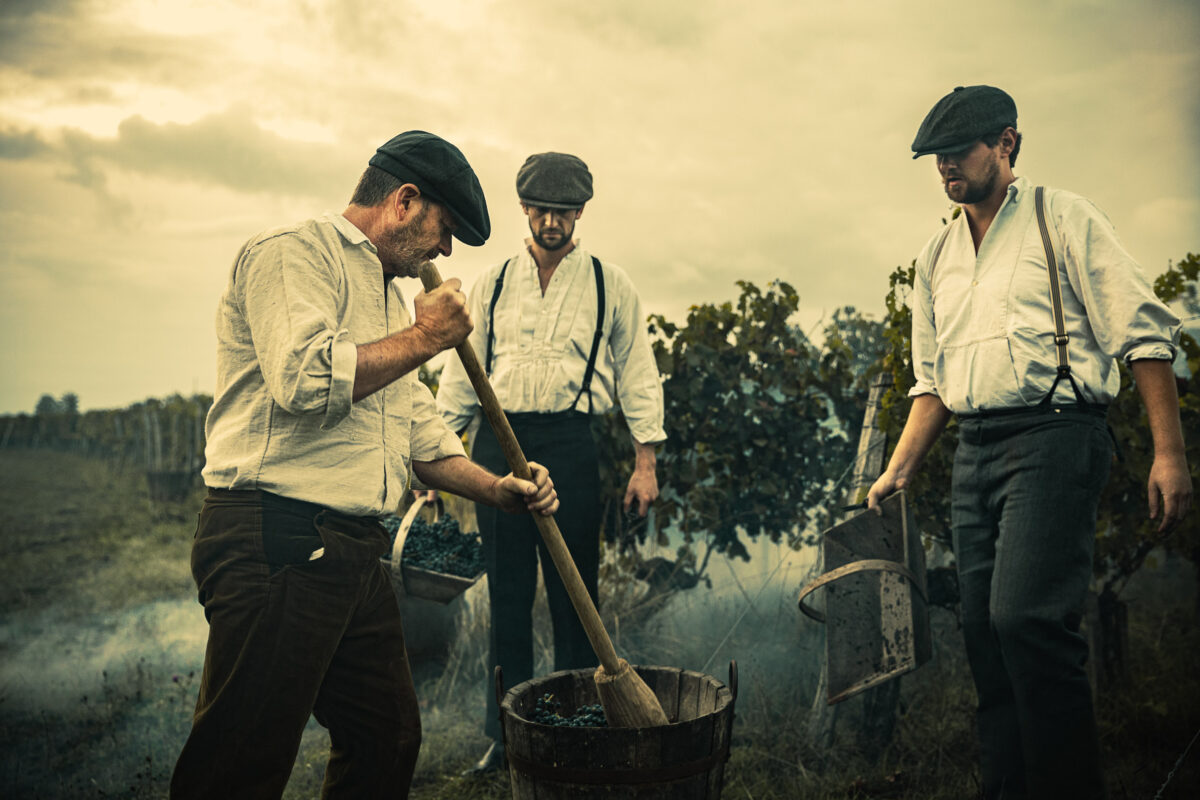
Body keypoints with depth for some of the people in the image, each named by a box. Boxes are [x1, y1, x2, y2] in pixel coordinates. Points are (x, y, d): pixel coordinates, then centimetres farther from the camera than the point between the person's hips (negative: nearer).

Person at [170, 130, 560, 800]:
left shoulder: (390, 294, 24)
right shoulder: (292, 252, -5)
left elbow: (419, 430, 24)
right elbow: (306, 380, -22)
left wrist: (497, 489, 11)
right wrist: (424, 337, -9)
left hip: (356, 553, 9)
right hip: (277, 544, -9)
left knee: (390, 739, 14)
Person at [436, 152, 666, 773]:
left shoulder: (610, 284, 7)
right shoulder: (492, 284, 12)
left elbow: (637, 373, 6)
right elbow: (462, 372, 13)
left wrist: (645, 462, -1)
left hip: (572, 443, -2)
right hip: (499, 442, 2)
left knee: (574, 594, 3)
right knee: (507, 593, 7)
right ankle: (504, 734, 18)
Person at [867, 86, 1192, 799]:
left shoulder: (1063, 218, 4)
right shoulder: (936, 258, 20)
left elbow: (1145, 335, -2)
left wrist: (1169, 452, -10)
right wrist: (898, 472, 13)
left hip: (1055, 436, -6)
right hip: (975, 452, 6)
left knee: (1026, 616, -21)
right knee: (986, 633, 5)